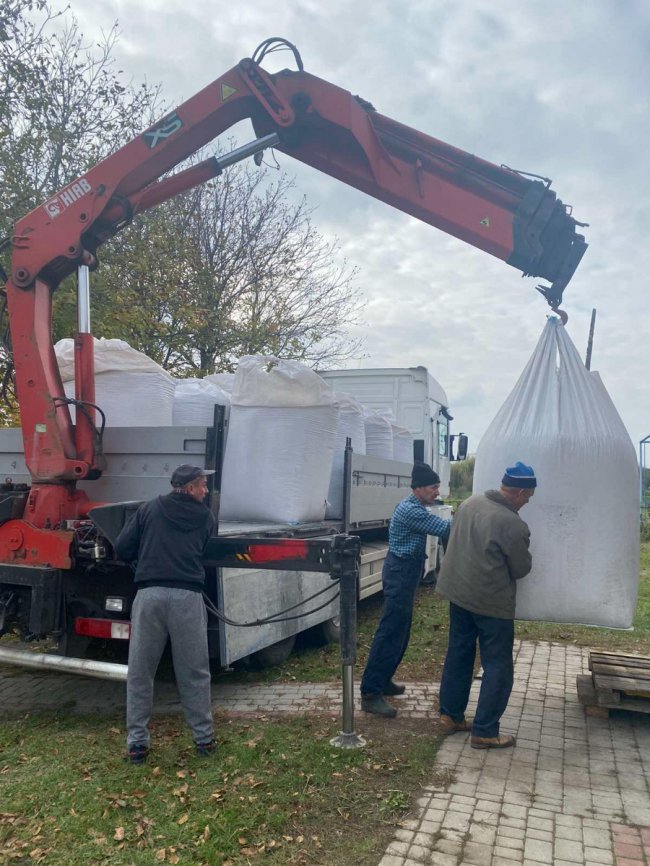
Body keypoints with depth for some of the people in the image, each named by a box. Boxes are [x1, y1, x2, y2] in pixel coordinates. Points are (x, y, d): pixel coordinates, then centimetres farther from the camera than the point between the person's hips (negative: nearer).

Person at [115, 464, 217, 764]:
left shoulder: (149, 510, 10)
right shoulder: (206, 518, 10)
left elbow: (122, 549, 6)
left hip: (150, 594, 1)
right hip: (188, 597, 0)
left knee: (140, 672, 12)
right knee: (194, 672, 12)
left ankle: (137, 742, 16)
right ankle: (204, 738, 20)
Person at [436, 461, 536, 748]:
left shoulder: (470, 503, 0)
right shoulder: (513, 525, -22)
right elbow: (521, 569, -8)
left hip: (457, 593, 8)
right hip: (492, 603, -7)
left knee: (458, 655, 19)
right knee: (498, 667, 7)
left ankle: (451, 715, 30)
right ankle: (484, 732, 13)